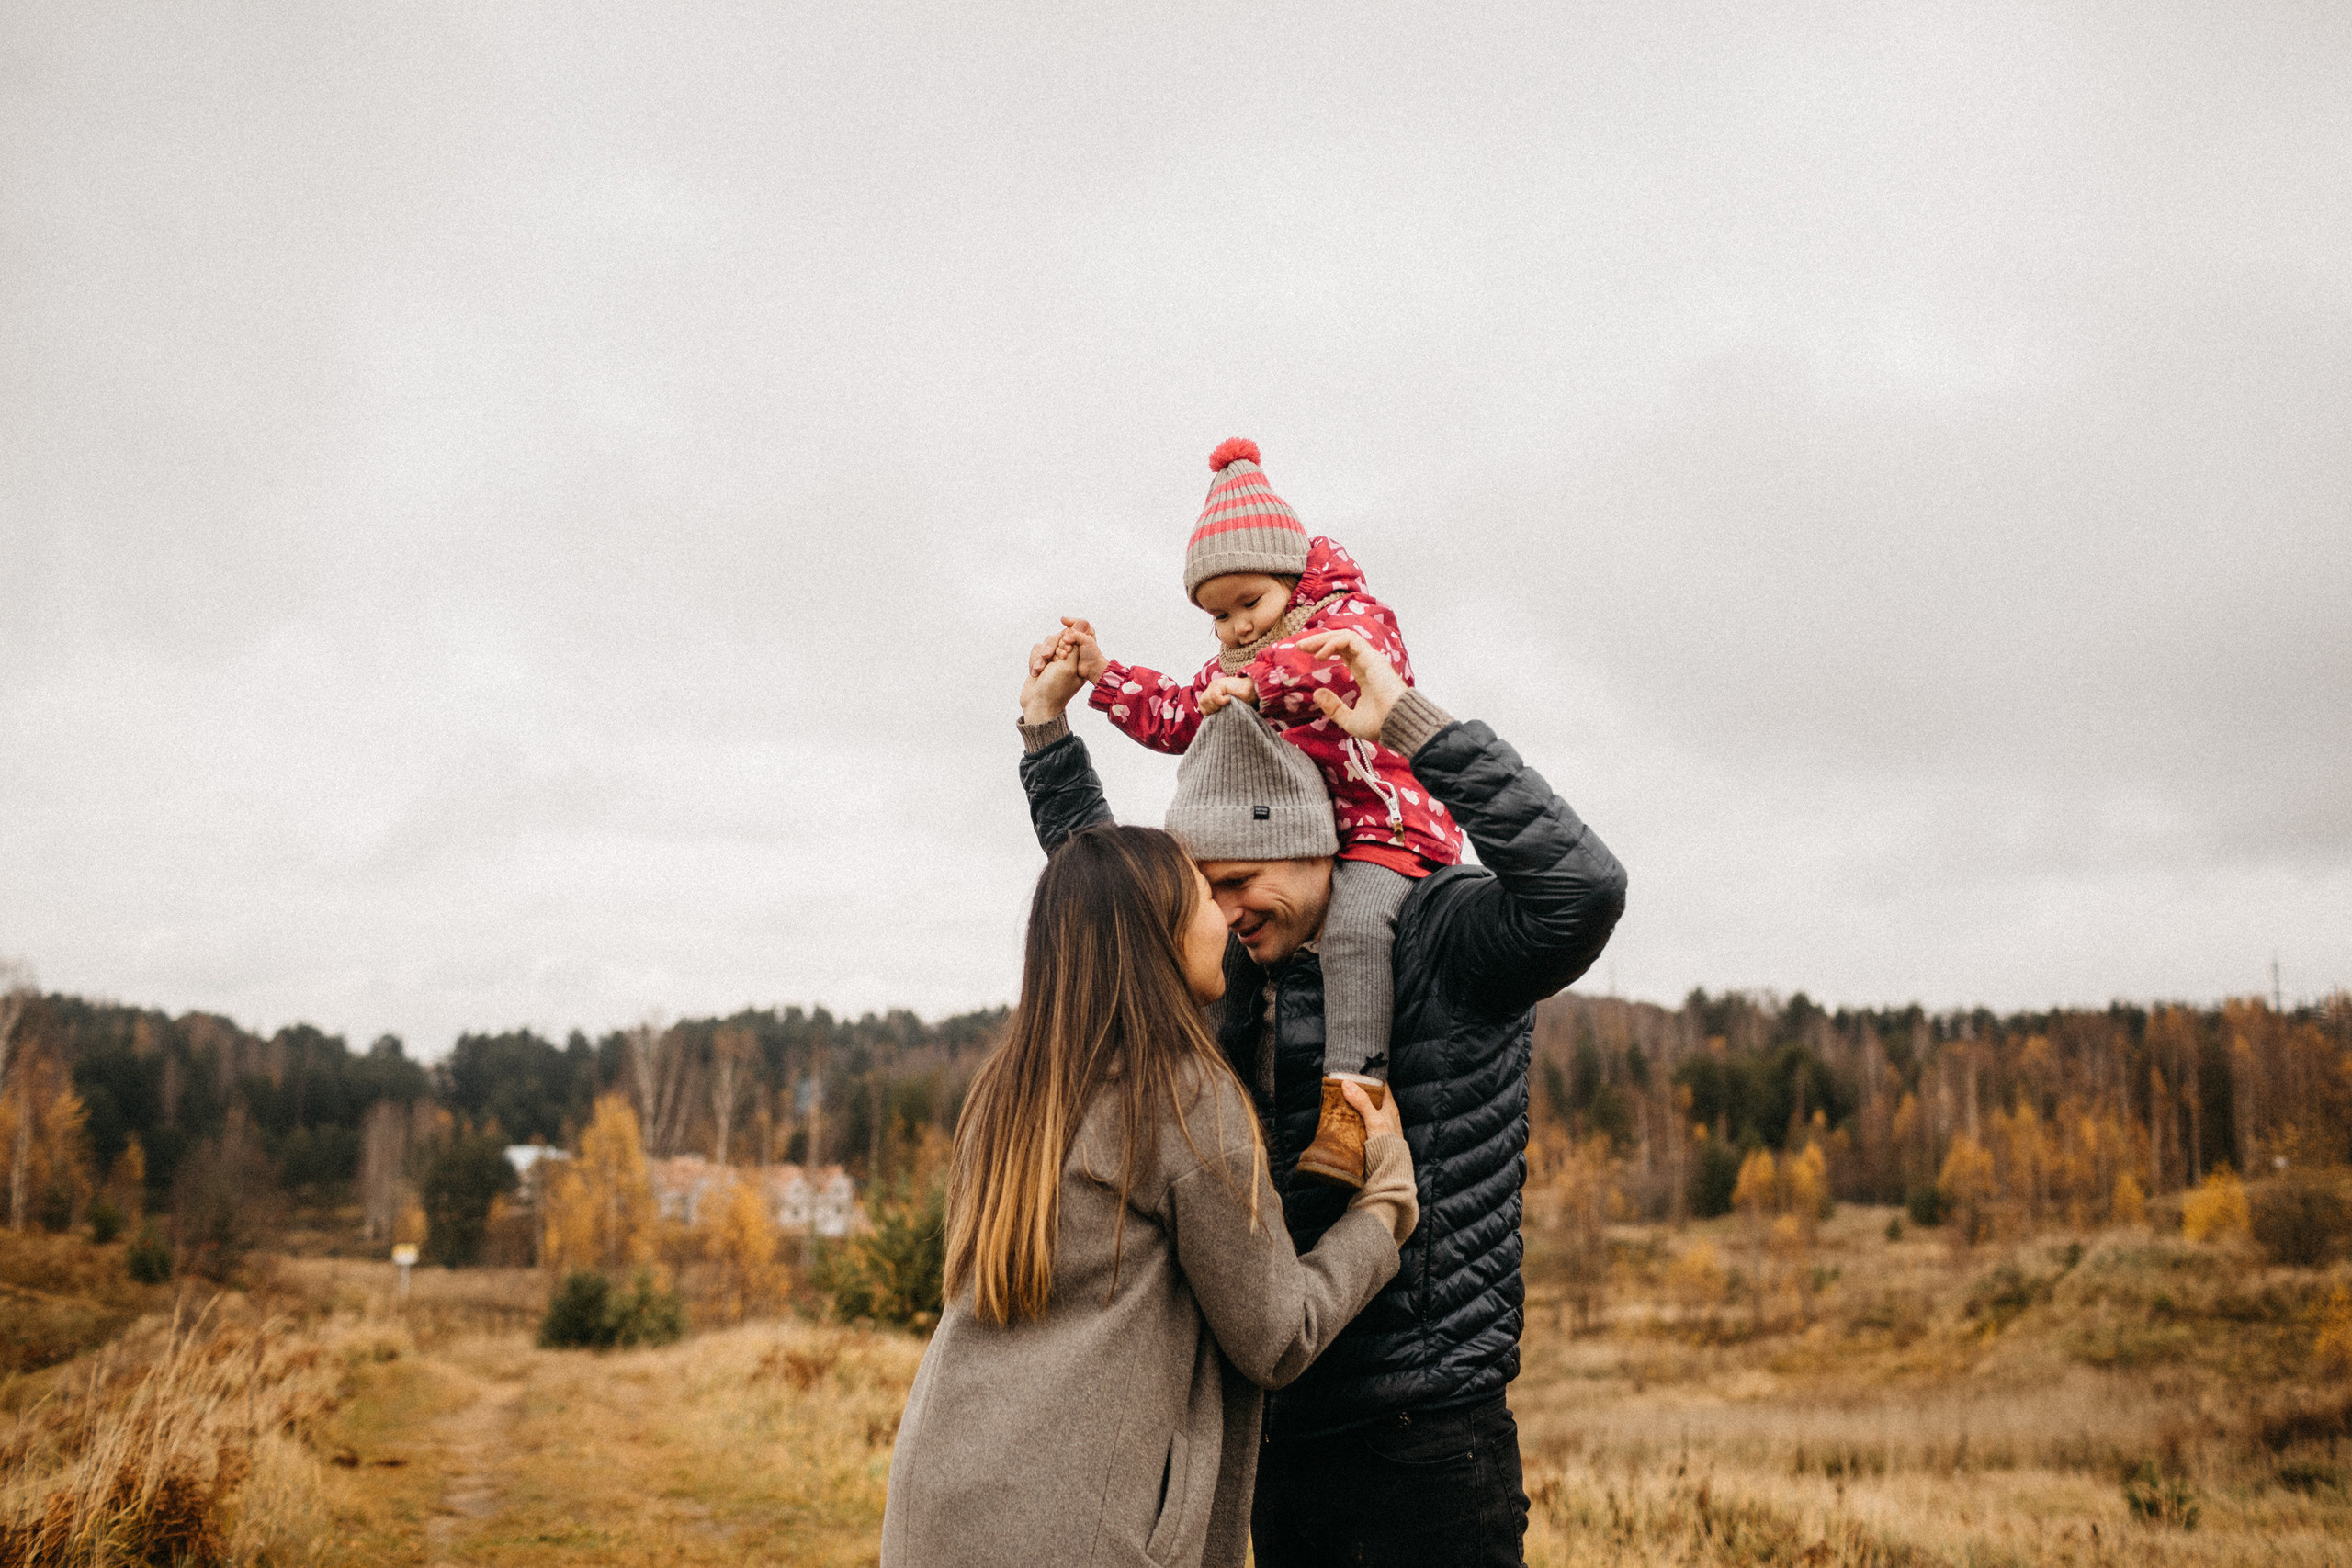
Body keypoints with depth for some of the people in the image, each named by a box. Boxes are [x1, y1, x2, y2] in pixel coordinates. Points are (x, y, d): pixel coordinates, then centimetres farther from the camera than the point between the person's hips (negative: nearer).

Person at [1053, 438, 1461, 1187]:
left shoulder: (1354, 617, -5)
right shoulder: (1234, 665, 21)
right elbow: (1179, 715, 23)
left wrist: (1257, 680, -34)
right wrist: (1105, 675, 14)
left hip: (1384, 828, -9)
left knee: (1352, 923, -34)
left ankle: (1352, 1095, -40)